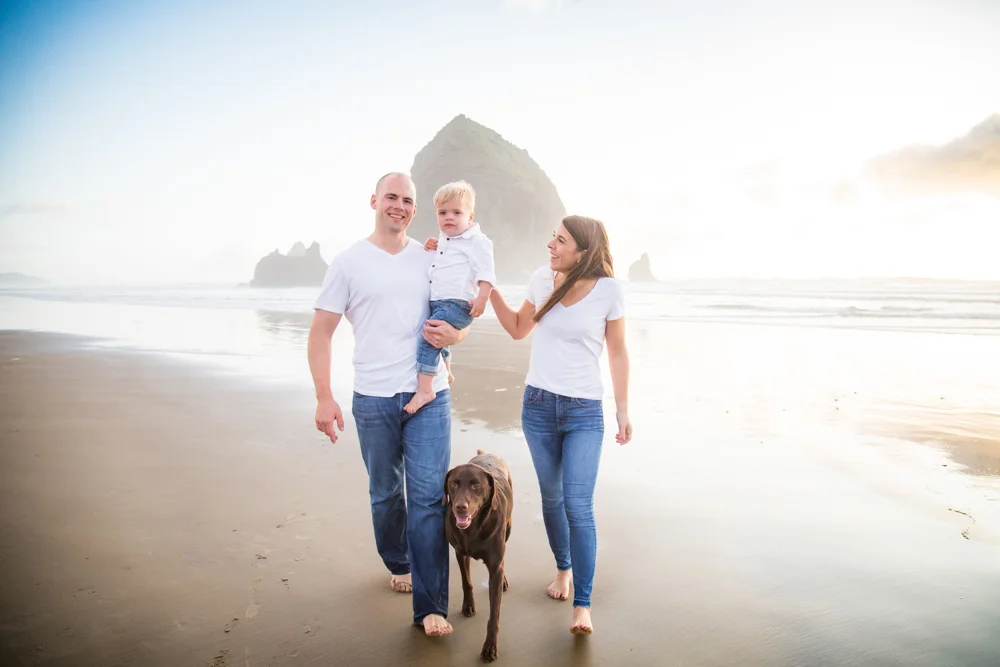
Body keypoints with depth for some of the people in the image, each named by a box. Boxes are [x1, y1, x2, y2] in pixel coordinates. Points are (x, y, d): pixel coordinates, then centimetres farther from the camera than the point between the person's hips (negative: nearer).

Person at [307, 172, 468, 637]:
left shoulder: (432, 259, 7)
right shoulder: (349, 263, 1)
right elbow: (321, 331, 1)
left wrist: (456, 335, -11)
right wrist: (323, 397, -8)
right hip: (373, 398, 0)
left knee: (429, 497, -4)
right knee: (385, 493, 14)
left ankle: (431, 606, 3)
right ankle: (398, 564, 42)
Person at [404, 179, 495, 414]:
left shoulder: (476, 241, -7)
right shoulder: (445, 240, 19)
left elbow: (485, 272, -15)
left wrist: (482, 297, -28)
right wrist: (434, 248, 19)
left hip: (457, 305, -10)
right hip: (437, 303, 10)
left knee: (427, 338, -23)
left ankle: (424, 389, -22)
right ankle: (445, 373, 51)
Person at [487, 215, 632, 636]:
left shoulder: (608, 290, -10)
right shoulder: (542, 279, -1)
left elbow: (617, 353, -1)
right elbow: (518, 329, 14)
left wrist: (623, 411, 1)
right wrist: (490, 289, 3)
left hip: (584, 411, -3)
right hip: (538, 404, 4)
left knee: (578, 506, -9)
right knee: (551, 497, 15)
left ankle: (582, 604, 4)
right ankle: (563, 568, 39)